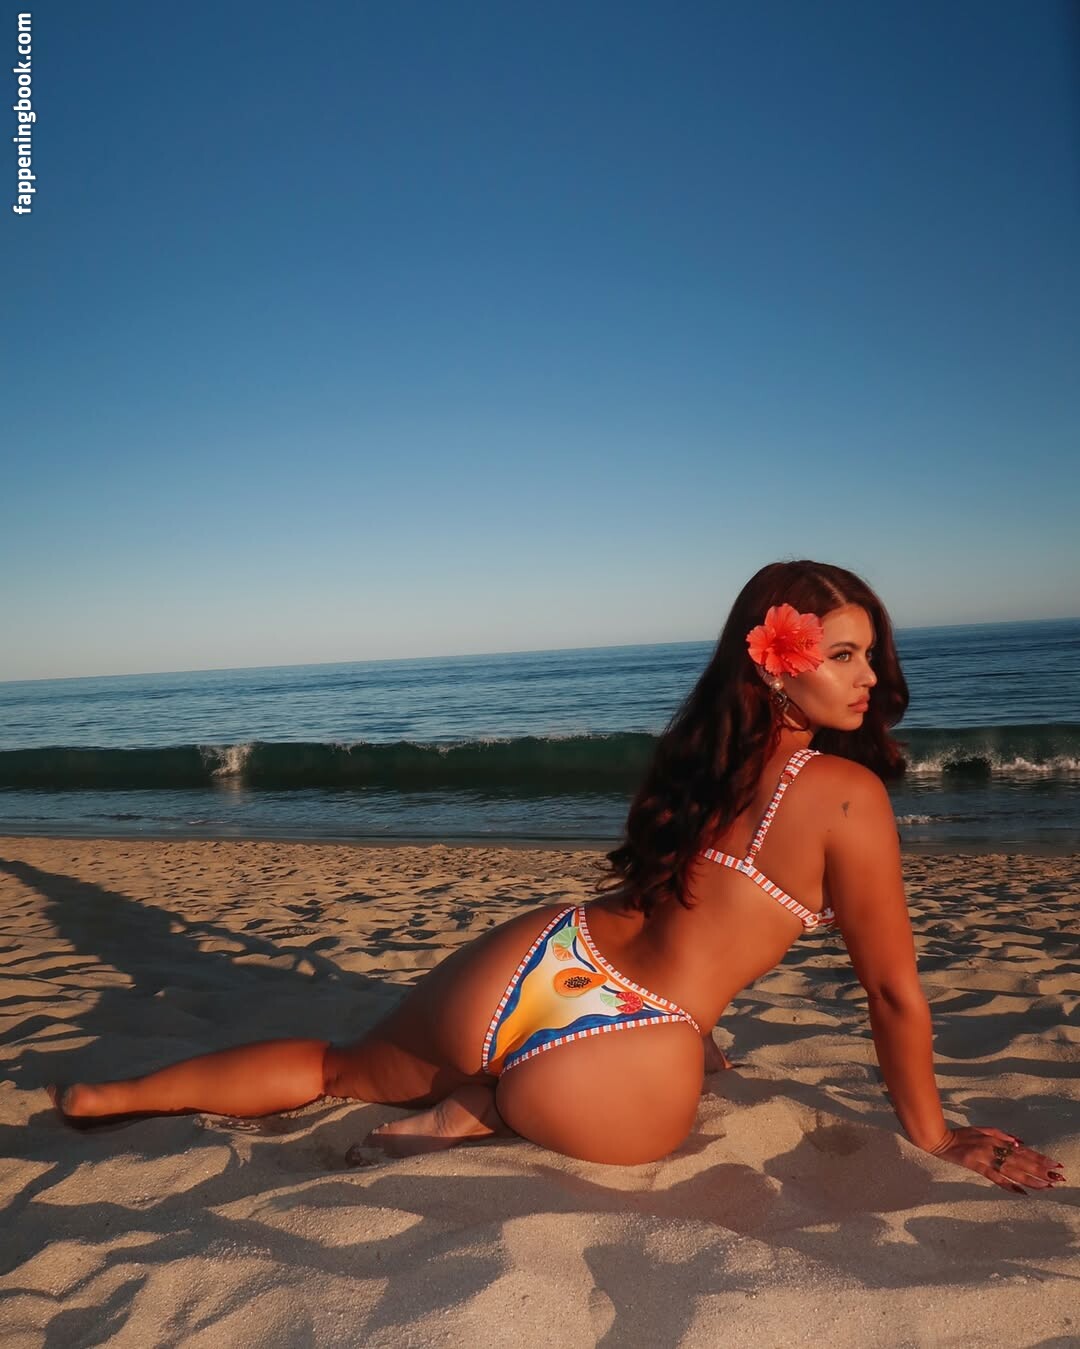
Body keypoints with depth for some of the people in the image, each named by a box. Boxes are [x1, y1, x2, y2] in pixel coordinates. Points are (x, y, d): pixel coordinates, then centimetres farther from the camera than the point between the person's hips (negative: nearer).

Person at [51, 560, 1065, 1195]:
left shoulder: (702, 750, 9)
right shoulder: (846, 794, -10)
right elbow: (893, 990, -1)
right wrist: (933, 1134, 16)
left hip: (525, 968, 5)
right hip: (612, 1080, -5)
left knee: (347, 1068, 29)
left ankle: (113, 1094, 33)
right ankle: (488, 1112, 8)